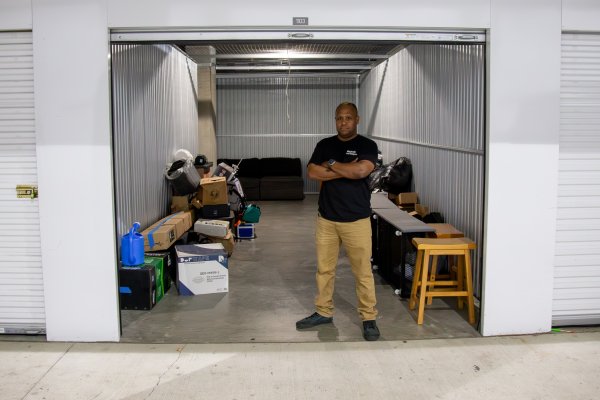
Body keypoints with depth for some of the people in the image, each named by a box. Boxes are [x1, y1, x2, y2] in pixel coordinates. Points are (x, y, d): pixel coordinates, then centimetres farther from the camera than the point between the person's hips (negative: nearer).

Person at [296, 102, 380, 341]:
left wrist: (331, 164, -10)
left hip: (356, 220, -3)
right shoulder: (324, 145, 7)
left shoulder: (367, 145, -4)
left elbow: (361, 171, -22)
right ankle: (323, 312, 27)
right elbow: (312, 173, -7)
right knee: (324, 268, 12)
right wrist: (346, 170, -13)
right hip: (326, 219, 4)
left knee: (363, 272, 3)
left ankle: (369, 318, 16)